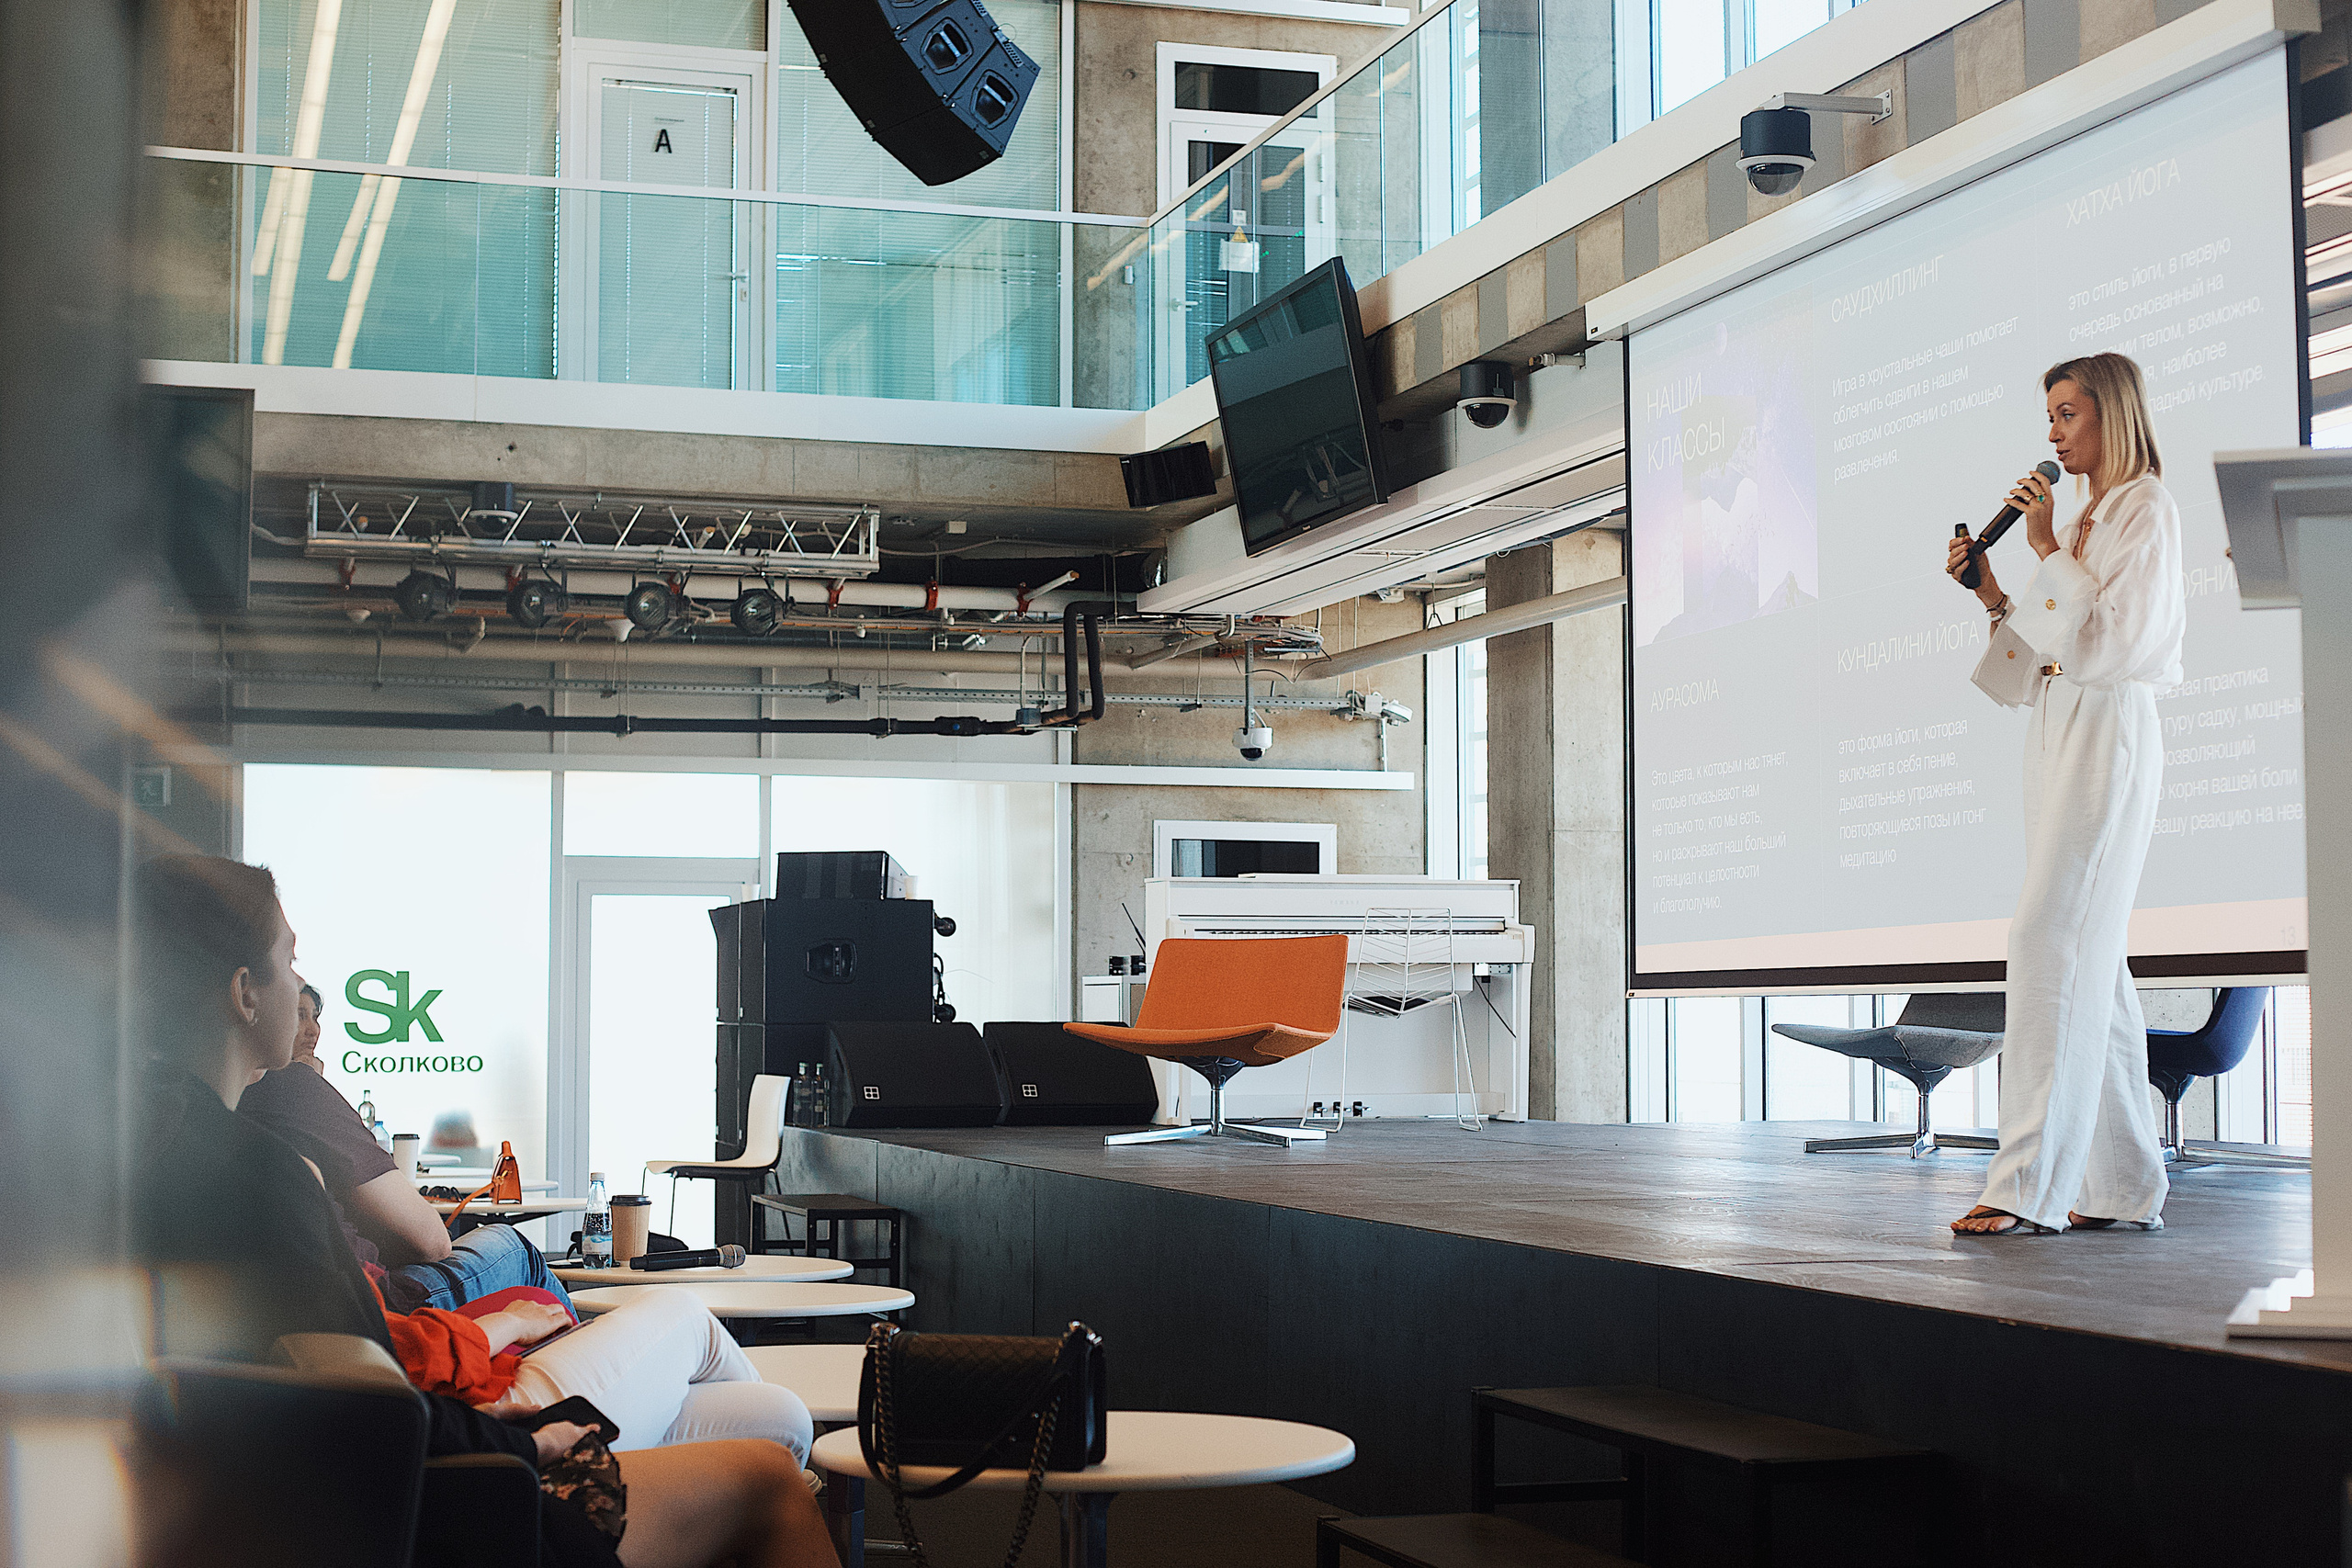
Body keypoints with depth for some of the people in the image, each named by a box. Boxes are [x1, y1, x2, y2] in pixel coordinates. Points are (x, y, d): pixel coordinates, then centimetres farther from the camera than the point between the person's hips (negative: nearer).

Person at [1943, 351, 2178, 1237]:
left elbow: (2112, 646, -15)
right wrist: (1993, 597, 7)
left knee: (2052, 942, -16)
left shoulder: (2146, 511, -4)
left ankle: (2031, 1185, -18)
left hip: (2108, 734, -9)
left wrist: (2048, 553, -13)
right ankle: (2127, 1184, 10)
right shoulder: (2082, 522, 21)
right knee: (2092, 960, 7)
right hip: (2056, 737, 9)